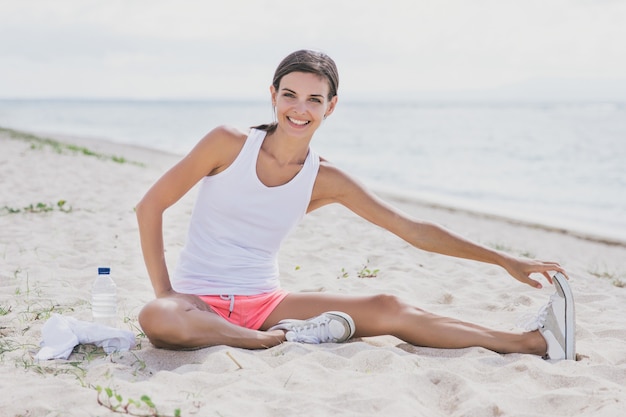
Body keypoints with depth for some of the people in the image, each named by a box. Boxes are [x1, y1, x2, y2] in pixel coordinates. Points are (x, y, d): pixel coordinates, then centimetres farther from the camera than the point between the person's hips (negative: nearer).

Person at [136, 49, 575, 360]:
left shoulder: (325, 181, -1)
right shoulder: (229, 144, -9)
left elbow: (413, 230, 1)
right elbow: (151, 206, -3)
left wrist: (503, 260, -2)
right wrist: (163, 290, -10)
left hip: (264, 303, 3)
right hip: (198, 300, -2)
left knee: (388, 310, -13)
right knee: (156, 319, -39)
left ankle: (536, 342, -13)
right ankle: (288, 339, -25)